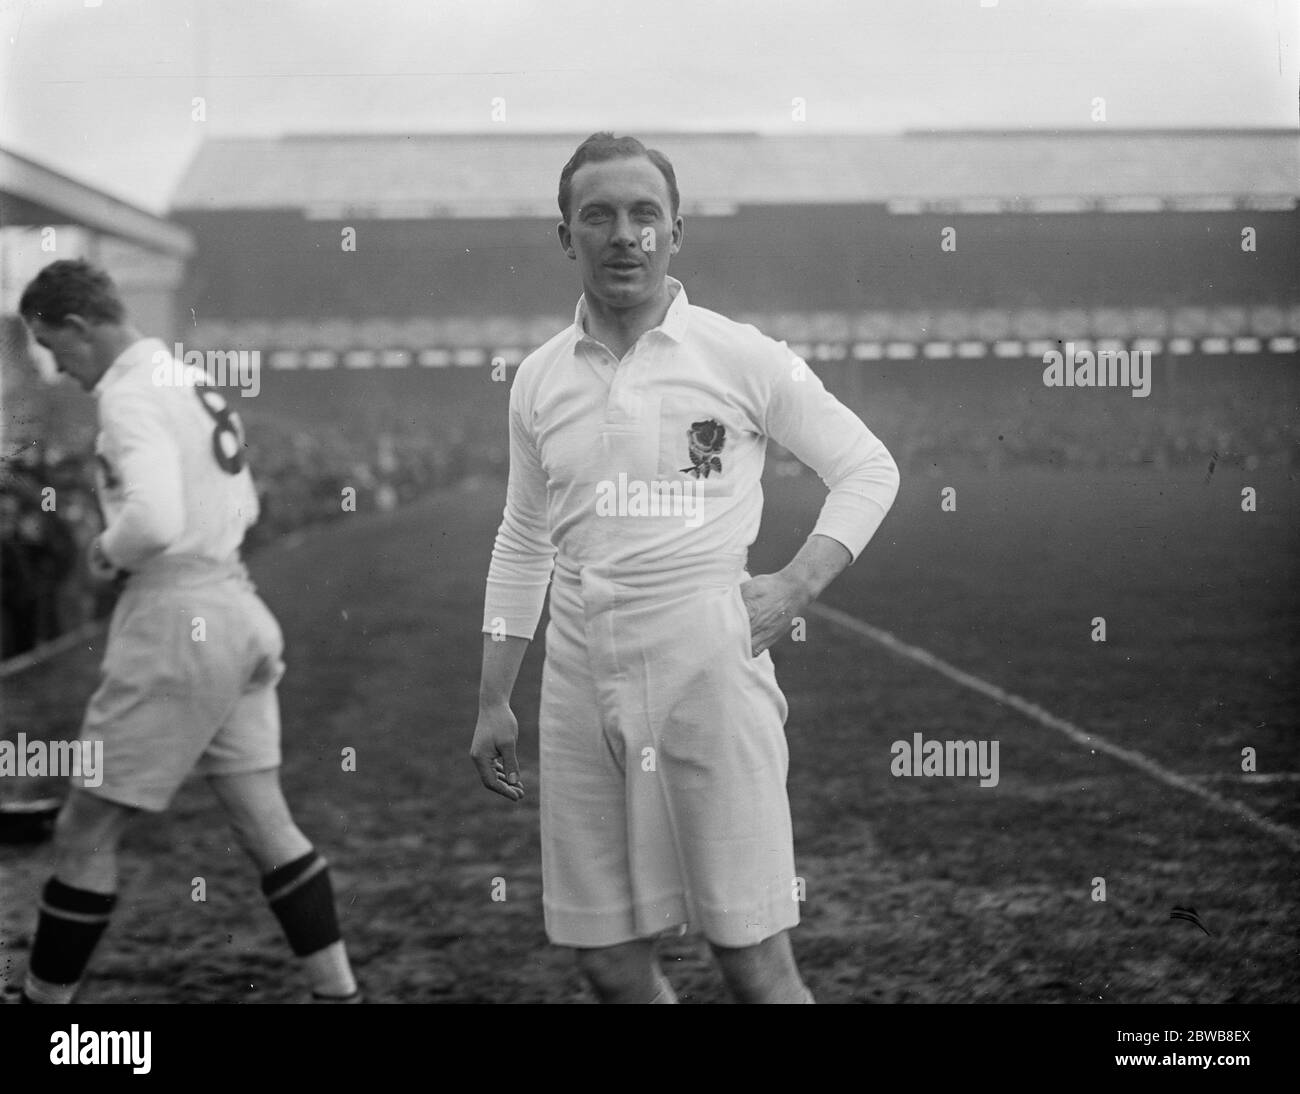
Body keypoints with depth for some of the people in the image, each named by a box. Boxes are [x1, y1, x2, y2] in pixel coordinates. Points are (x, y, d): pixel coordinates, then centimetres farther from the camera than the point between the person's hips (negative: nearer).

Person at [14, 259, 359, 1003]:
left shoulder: (129, 395, -15)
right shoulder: (193, 380, 14)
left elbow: (152, 521, -29)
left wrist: (110, 551, -8)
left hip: (175, 626, -9)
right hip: (233, 611, 9)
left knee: (85, 833, 2)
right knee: (265, 821, 11)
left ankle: (44, 996, 12)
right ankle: (339, 990, 13)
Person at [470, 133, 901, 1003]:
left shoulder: (740, 358, -2)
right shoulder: (537, 380, 10)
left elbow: (870, 469, 5)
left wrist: (795, 588, -7)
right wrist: (493, 703, 17)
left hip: (707, 672, -4)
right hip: (582, 686, 4)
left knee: (754, 959, -5)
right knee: (610, 962, 7)